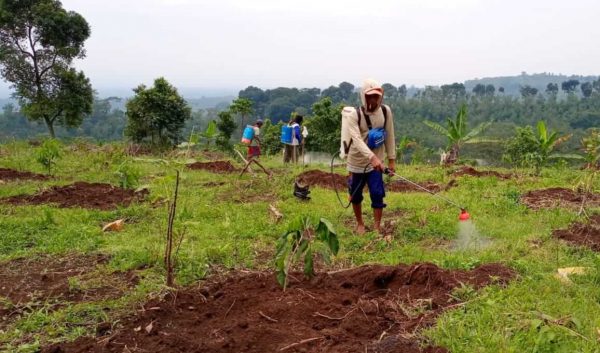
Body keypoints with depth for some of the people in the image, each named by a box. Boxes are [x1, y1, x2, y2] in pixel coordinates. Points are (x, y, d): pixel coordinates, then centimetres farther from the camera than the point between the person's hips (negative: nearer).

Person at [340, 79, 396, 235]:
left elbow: (389, 136, 1)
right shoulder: (354, 114, -19)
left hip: (376, 162, 1)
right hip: (357, 162, -1)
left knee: (377, 194, -6)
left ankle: (377, 227, 8)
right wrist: (372, 157, -44)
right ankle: (360, 223, 33)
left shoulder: (386, 111, -8)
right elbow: (357, 139, -31)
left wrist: (391, 159, 0)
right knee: (356, 195, 12)